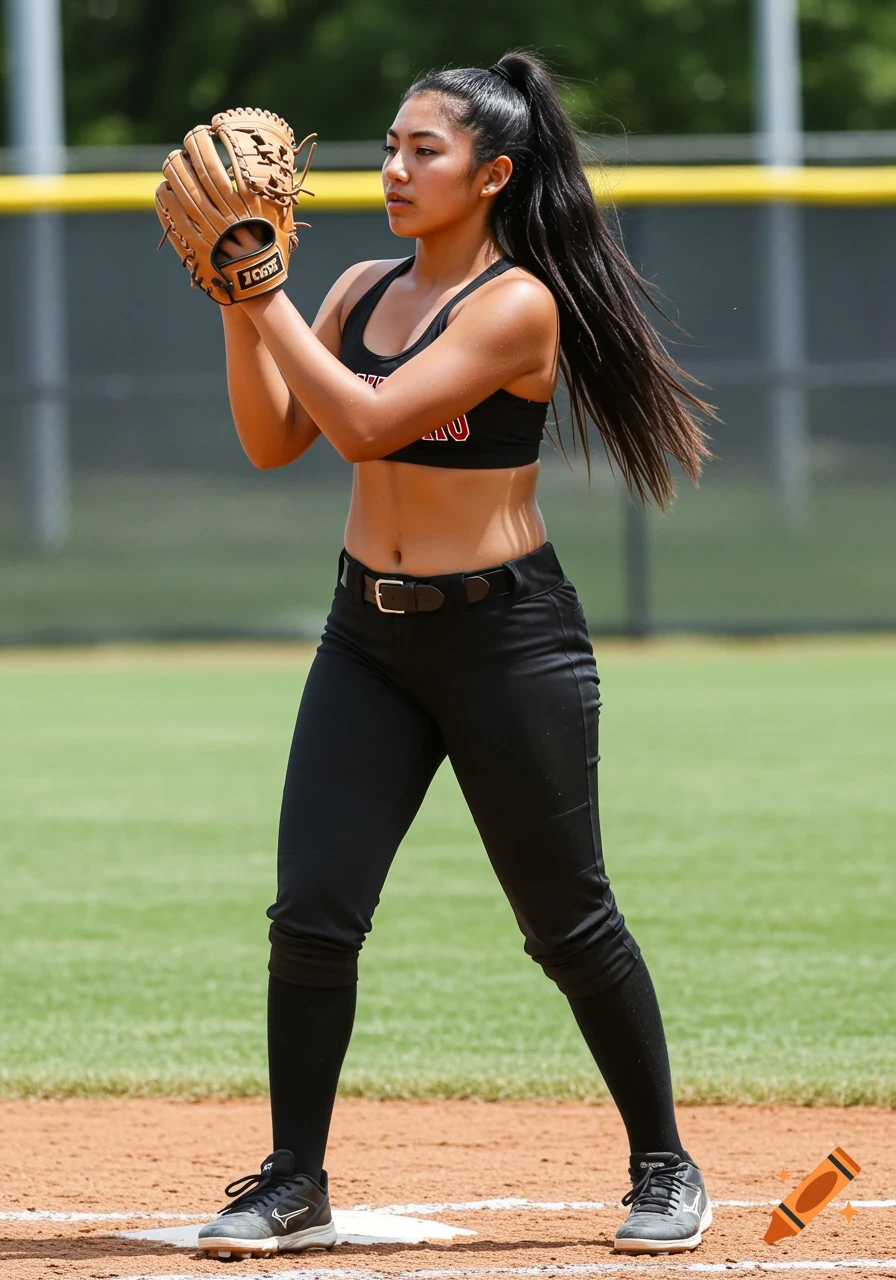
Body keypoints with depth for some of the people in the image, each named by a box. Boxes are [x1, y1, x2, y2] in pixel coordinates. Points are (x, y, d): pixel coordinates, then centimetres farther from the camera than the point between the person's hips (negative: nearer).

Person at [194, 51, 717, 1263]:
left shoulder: (518, 305, -15)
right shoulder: (362, 290, 7)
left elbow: (367, 422, -24)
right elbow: (273, 440, 5)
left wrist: (266, 294, -20)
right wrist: (237, 307, -6)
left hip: (506, 636, -6)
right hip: (369, 630, 6)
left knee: (569, 924, 3)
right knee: (312, 912, -4)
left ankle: (664, 1166, 19)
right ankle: (294, 1184, 5)